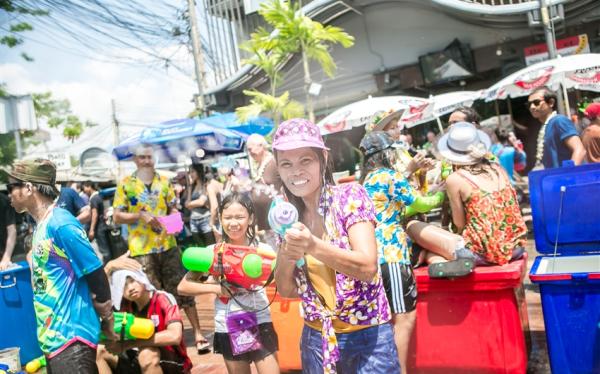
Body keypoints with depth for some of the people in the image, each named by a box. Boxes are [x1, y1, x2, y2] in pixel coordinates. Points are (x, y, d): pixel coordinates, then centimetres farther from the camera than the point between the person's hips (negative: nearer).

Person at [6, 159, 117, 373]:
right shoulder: (41, 225, 10)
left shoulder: (60, 224, -18)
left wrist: (107, 320, -5)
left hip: (71, 336, -9)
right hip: (52, 336, 9)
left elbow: (96, 276, -15)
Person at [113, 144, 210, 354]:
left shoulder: (164, 181, 9)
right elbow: (117, 217, -2)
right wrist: (141, 215, -17)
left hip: (168, 245, 2)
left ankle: (197, 333, 9)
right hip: (141, 249, -2)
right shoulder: (125, 184, 0)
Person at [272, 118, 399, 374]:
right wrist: (286, 258, -18)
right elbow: (285, 290, 2)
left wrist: (312, 246, -33)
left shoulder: (350, 196, -12)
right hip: (315, 338, 4)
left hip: (367, 335, -4)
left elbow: (368, 267, -21)